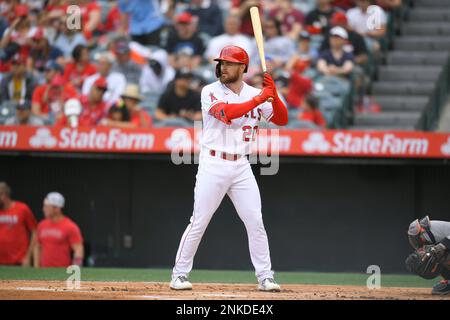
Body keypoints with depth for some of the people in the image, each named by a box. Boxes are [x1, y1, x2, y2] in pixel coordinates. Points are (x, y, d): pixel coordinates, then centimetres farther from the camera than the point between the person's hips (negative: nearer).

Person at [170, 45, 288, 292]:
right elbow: (227, 113, -21)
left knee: (255, 223, 1)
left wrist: (273, 95, -13)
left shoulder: (255, 94, 8)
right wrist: (260, 99, -19)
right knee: (199, 222, -3)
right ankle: (180, 275, 7)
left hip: (241, 167, 3)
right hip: (213, 164, -3)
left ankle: (265, 277, 7)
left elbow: (282, 120, 3)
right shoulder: (210, 92, -3)